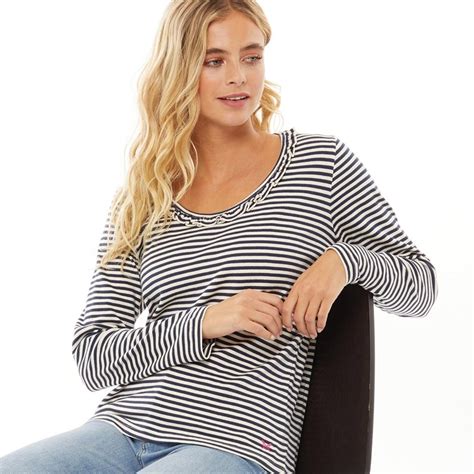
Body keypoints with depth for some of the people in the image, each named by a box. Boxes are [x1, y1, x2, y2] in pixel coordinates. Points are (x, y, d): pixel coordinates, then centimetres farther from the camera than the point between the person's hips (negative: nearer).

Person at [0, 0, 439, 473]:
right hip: (119, 431, 2)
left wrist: (346, 259, -10)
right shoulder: (138, 203, 11)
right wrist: (205, 323, -12)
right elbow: (90, 358, 5)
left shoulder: (322, 162, 7)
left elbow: (421, 285, 12)